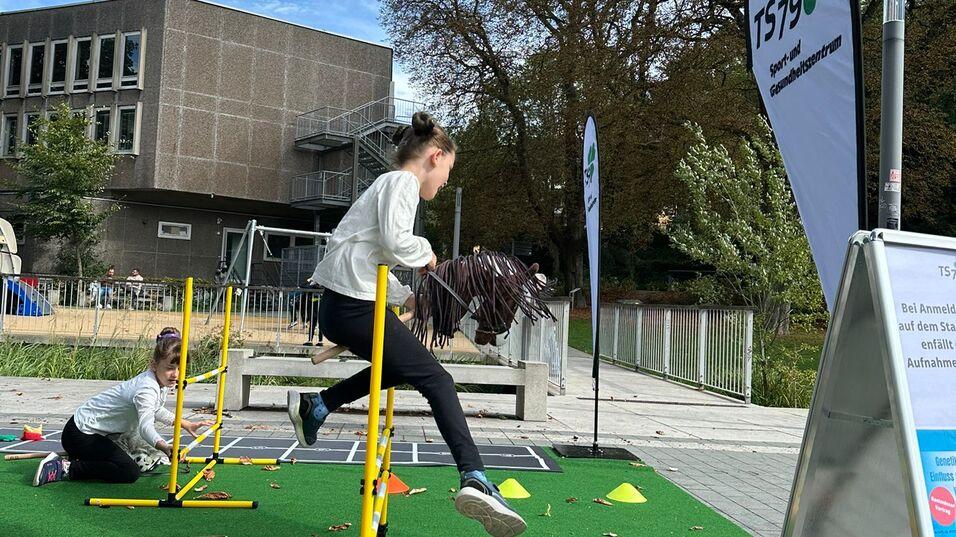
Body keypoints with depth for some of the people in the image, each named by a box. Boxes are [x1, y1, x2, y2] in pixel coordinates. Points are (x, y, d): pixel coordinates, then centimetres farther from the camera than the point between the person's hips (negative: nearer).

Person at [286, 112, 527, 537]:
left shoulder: (389, 184, 26)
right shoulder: (401, 181, -4)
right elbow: (394, 240, -21)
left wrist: (404, 296, 21)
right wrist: (425, 253, -1)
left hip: (340, 306, 10)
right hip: (355, 306, -10)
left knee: (397, 366, 28)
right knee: (435, 379, -11)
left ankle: (313, 408, 29)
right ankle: (474, 479, -23)